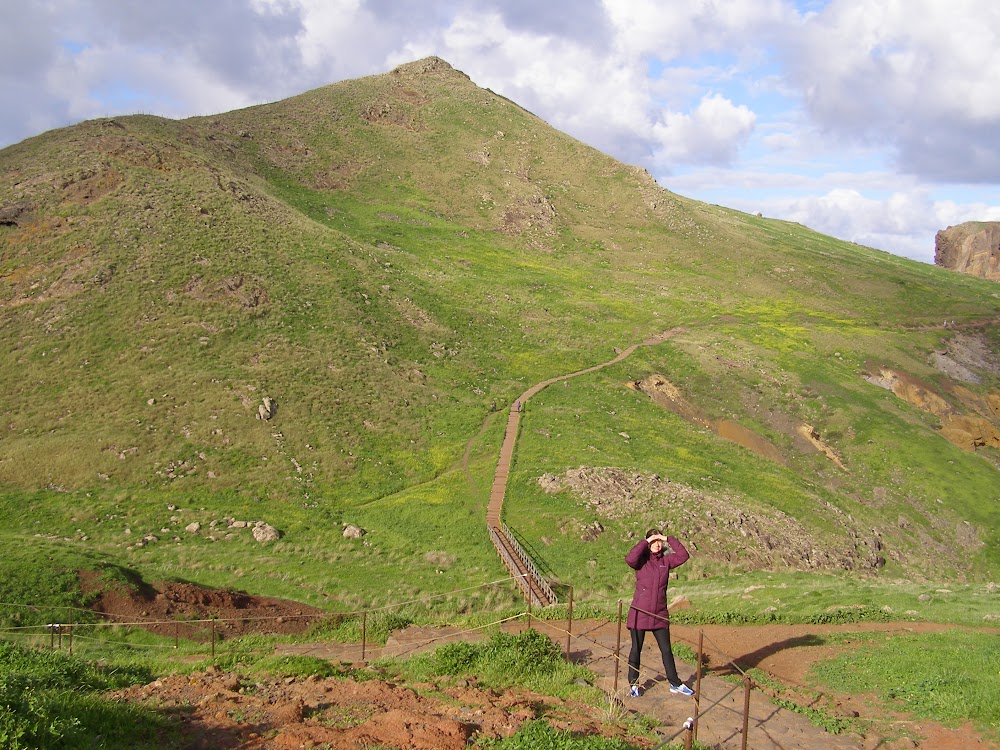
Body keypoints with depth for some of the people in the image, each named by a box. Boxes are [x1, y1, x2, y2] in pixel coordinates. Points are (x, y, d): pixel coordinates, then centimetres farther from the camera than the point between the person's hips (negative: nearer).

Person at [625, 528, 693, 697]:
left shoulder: (666, 561, 6)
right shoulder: (641, 561, -6)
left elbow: (683, 556, -5)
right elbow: (629, 559, -27)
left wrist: (669, 539, -8)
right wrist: (645, 543, -21)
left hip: (660, 615, 3)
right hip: (639, 612, -3)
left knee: (667, 650, 11)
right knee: (636, 650, 8)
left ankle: (675, 684, 21)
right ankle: (633, 684, 21)